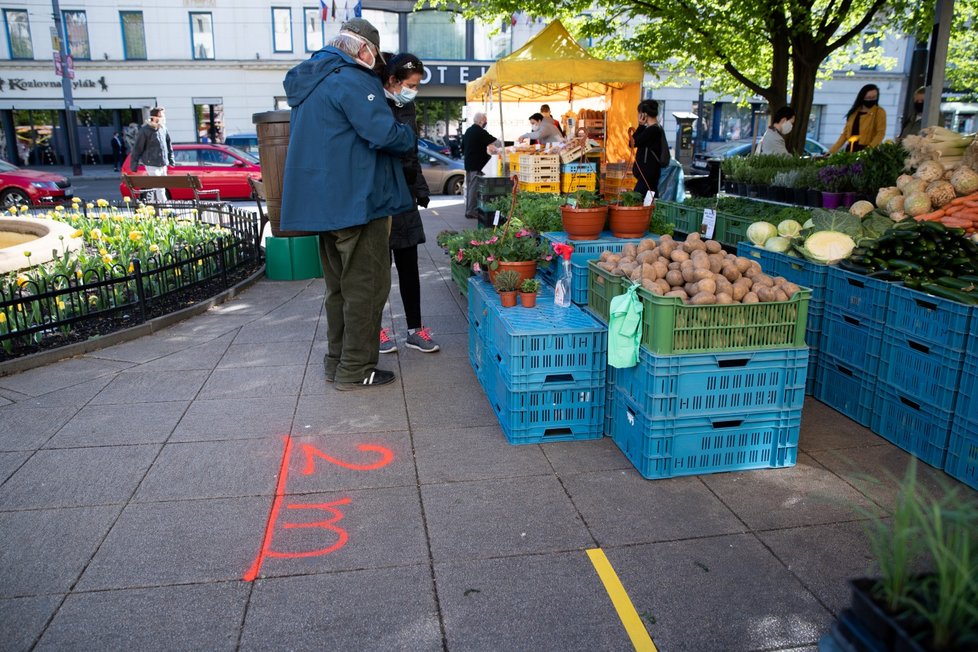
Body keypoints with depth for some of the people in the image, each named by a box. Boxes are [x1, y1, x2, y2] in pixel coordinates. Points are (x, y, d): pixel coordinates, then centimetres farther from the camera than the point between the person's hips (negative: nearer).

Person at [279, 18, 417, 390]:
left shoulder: (307, 80, 17)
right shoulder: (352, 80, -14)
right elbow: (384, 134, -22)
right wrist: (411, 137, -1)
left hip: (324, 202, 9)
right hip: (358, 202, -9)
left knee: (339, 286, 17)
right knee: (366, 286, -1)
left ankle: (336, 362, 24)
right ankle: (355, 370, 4)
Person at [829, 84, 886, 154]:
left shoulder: (879, 112, 2)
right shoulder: (854, 112, 17)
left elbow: (880, 133, -6)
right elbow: (845, 133, 18)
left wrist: (870, 148, -23)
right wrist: (832, 151, 11)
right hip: (851, 150, 5)